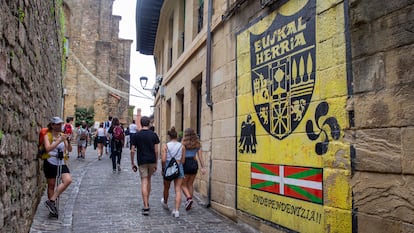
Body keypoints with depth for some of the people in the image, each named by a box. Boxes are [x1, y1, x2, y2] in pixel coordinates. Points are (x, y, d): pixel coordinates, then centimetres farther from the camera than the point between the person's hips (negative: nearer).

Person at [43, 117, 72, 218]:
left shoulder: (62, 135, 6)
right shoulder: (47, 135, -6)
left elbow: (69, 150, 1)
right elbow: (48, 149, -24)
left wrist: (68, 140, -16)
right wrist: (60, 140, -30)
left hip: (61, 163, 4)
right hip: (50, 163, -4)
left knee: (68, 180, -15)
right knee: (51, 185, 5)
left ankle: (51, 201, -6)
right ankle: (52, 205, 20)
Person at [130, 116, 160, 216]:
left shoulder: (136, 135, -3)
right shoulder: (154, 135, -1)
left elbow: (132, 151, -4)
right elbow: (156, 151, -2)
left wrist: (132, 163, 5)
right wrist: (156, 164, 6)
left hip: (142, 161, -2)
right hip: (152, 161, 2)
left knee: (144, 182, -2)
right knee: (149, 180, 18)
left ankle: (146, 207, -9)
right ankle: (147, 203, 27)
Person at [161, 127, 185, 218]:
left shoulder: (165, 146, -6)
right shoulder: (182, 146, 0)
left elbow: (163, 160, -13)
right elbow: (183, 161, 1)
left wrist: (163, 169, 2)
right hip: (179, 168, 0)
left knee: (166, 188, 22)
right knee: (178, 190, 1)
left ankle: (165, 203, 47)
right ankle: (176, 210, -9)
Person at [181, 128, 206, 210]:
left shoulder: (184, 144, -6)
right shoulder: (197, 144, 6)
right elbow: (200, 156, 3)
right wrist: (203, 167, 4)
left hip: (186, 164, -4)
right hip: (194, 164, 4)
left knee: (183, 184, 8)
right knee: (190, 184, 15)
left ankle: (189, 198, -14)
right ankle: (189, 203, 18)